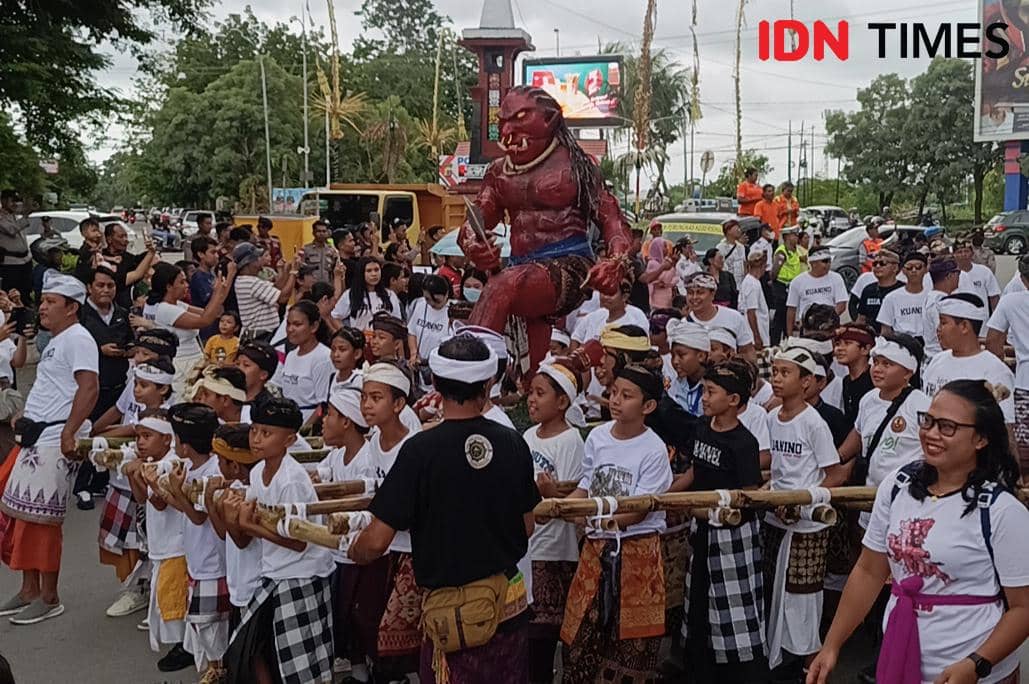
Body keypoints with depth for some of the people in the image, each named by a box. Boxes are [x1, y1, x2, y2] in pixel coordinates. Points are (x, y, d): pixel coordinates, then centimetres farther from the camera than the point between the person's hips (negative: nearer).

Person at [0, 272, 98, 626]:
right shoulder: (57, 340, 19)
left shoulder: (77, 339, -12)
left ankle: (48, 598, 5)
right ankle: (29, 590, 22)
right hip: (35, 437, 10)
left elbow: (89, 388, -23)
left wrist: (69, 433, -27)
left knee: (41, 517, -5)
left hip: (55, 441, -10)